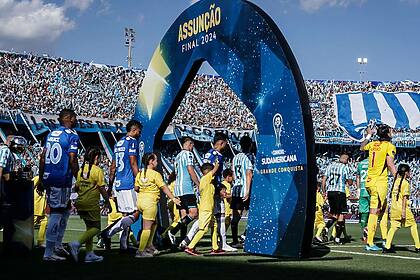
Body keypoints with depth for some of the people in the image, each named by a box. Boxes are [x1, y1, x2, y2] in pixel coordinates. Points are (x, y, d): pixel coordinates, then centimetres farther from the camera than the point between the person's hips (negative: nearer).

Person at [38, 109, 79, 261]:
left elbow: (43, 158, 13)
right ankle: (49, 252, -2)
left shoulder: (51, 134, 14)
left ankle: (58, 245, 22)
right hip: (62, 179, -8)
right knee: (56, 213, -4)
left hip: (48, 178, 8)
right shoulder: (72, 135, -8)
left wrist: (41, 180, 18)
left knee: (66, 209, 21)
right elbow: (72, 160, -14)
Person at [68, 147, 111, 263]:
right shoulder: (97, 170, -10)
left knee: (89, 227, 14)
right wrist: (107, 201, 0)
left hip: (81, 202, 8)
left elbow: (76, 188, 14)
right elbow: (102, 189, -11)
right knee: (96, 228, -1)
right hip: (91, 204, -8)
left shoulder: (81, 169, 10)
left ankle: (89, 254, 13)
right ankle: (77, 244, -19)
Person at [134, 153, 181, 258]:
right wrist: (173, 198, -2)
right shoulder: (155, 174, -8)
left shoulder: (139, 174, 9)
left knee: (153, 223, 21)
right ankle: (140, 251, -4)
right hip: (150, 202, -7)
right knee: (147, 227, -3)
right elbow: (164, 188, -8)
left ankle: (149, 245, 20)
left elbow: (136, 188, 11)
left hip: (140, 201, 7)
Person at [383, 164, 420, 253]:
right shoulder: (405, 182, -8)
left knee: (393, 227, 3)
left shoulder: (396, 181, 12)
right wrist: (403, 211, -16)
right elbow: (404, 197, -13)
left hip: (394, 208, 6)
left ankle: (387, 247, -7)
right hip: (402, 207, -6)